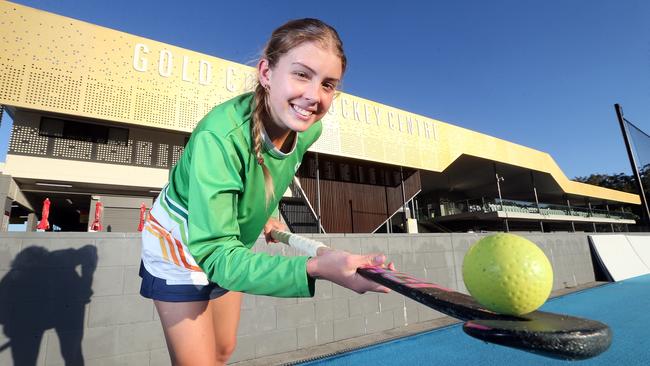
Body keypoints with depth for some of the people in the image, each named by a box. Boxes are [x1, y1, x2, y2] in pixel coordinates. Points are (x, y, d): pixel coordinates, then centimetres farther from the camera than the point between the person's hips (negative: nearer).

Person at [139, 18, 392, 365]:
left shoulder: (309, 129, -17)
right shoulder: (219, 136, -38)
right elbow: (216, 255, -40)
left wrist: (269, 214, 1)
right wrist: (313, 268, -52)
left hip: (226, 246, 6)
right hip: (180, 245, -5)